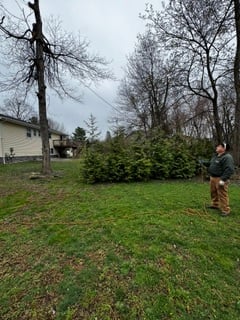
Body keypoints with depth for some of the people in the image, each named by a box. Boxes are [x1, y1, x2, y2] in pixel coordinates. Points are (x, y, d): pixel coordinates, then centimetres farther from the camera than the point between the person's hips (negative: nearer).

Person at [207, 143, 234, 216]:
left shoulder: (227, 157, -17)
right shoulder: (216, 156, 14)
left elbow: (229, 169, -24)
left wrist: (223, 179, -27)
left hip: (220, 179, -10)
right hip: (212, 178, 10)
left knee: (222, 195, -5)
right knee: (213, 192, 20)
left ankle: (225, 210, 5)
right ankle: (215, 204, 36)